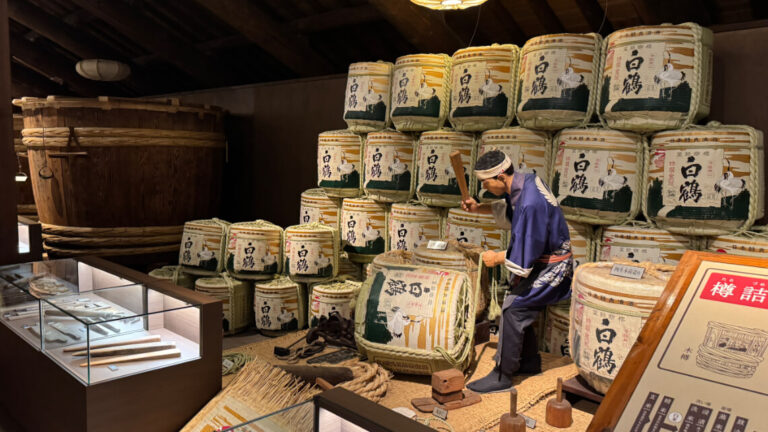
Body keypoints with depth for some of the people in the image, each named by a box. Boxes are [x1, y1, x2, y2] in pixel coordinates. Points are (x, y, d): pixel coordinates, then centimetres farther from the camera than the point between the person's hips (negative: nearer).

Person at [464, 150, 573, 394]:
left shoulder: (530, 204, -31)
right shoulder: (526, 181, -1)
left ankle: (502, 377, -3)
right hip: (543, 258, 10)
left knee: (513, 309, -12)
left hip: (550, 266, -10)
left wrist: (497, 259, -11)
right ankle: (529, 362, 28)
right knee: (520, 307, 12)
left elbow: (523, 260, -27)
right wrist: (478, 208, 8)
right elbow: (509, 211, 21)